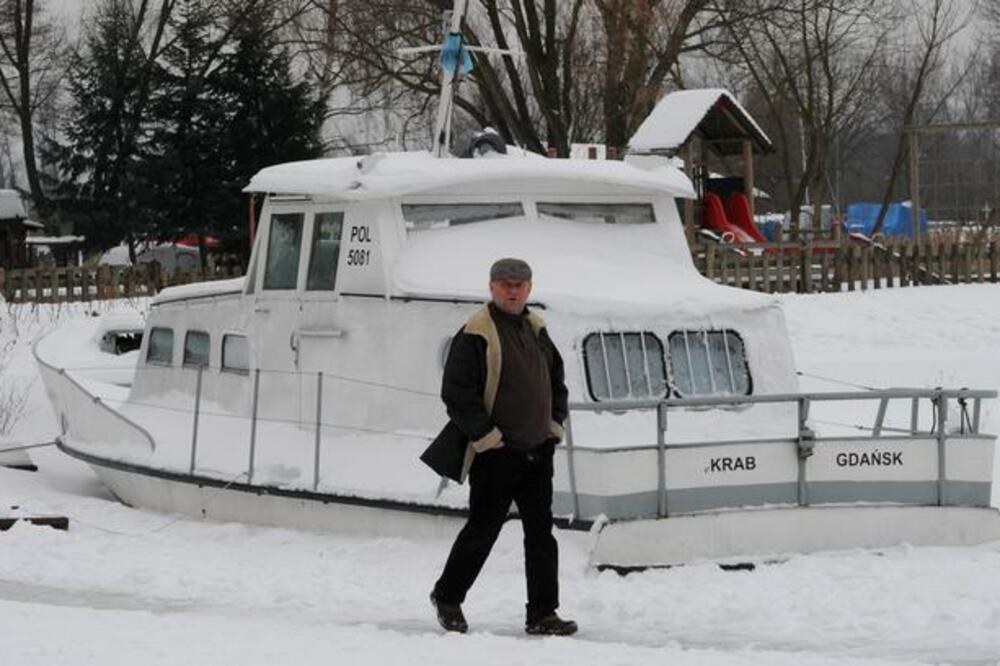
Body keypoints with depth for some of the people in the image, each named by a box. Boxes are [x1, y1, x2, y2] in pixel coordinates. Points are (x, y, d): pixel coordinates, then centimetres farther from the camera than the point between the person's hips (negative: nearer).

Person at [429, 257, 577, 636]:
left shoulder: (536, 329, 12)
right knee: (482, 531, 1)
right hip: (494, 454, -7)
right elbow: (456, 392, -16)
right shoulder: (476, 333, -13)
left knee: (541, 533, 5)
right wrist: (485, 435, -17)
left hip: (537, 450, 7)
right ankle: (447, 597, 20)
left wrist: (555, 423, 12)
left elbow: (556, 380, 24)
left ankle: (542, 613, 8)